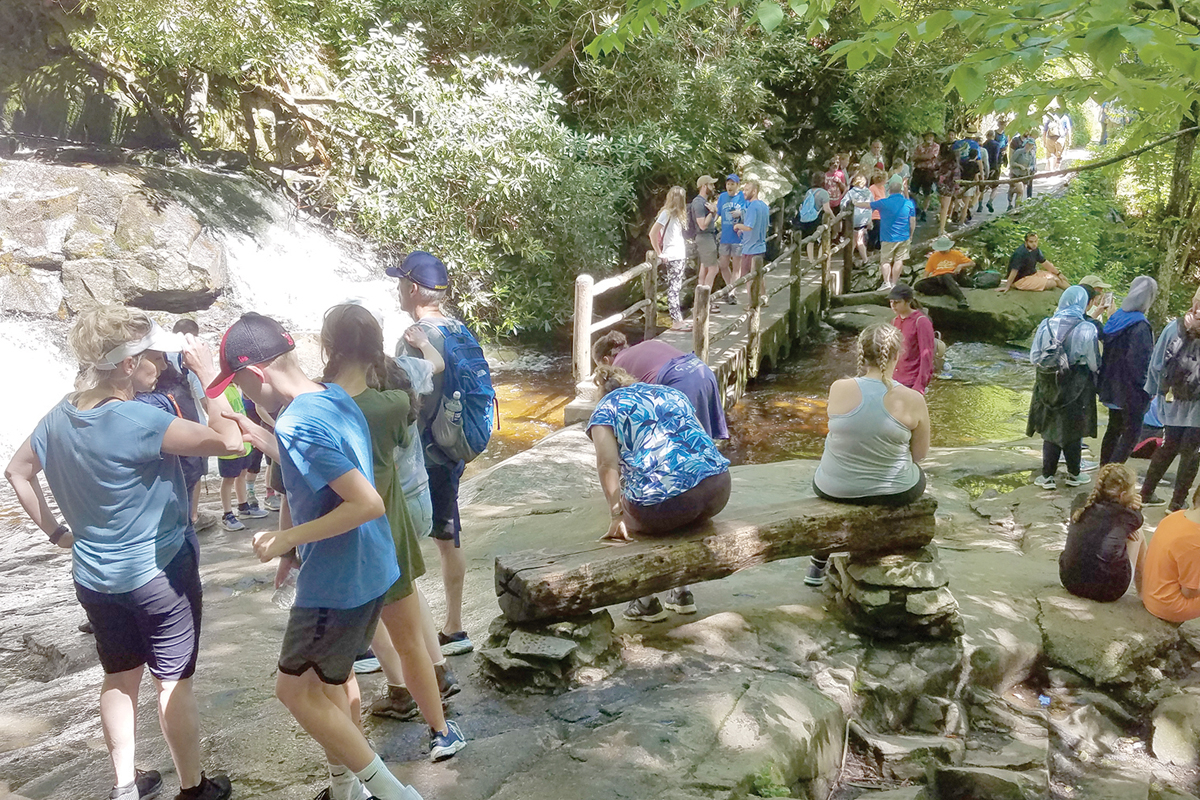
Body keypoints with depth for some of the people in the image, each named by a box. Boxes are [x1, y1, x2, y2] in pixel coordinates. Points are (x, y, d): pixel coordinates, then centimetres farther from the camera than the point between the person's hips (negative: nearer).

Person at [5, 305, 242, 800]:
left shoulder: (61, 416, -2)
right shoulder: (138, 420, -26)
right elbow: (229, 442, -33)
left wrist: (55, 531, 12)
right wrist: (208, 376, -25)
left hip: (94, 577, 7)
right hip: (159, 573, -7)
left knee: (119, 679, 20)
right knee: (173, 682, 7)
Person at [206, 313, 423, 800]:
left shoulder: (298, 424, -25)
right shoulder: (334, 397, 3)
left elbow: (368, 504, -30)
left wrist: (287, 538, -23)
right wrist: (260, 437, 12)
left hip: (338, 583, -9)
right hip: (368, 571, 9)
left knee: (295, 688, 8)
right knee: (331, 678, 23)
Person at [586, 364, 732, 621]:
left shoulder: (605, 409, 14)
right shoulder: (673, 393, 28)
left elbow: (608, 465, -3)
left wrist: (617, 517, -5)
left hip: (665, 503, -5)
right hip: (718, 487, 6)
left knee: (627, 523, 27)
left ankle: (647, 603, 30)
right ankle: (682, 594, 42)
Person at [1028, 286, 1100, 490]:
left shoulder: (1046, 325, -8)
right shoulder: (1086, 330, -14)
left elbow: (1033, 358, -3)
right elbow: (1094, 364, -7)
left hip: (1048, 387, 2)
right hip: (1076, 390, -2)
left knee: (1050, 429, 13)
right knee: (1072, 432, 13)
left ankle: (1047, 475, 16)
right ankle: (1073, 474, 27)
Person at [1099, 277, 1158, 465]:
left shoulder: (1116, 318, 4)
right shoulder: (1140, 326, -21)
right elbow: (1140, 361, -23)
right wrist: (1146, 388, -13)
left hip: (1112, 386, 8)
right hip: (1131, 391, -8)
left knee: (1113, 429, 18)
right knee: (1132, 433, 1)